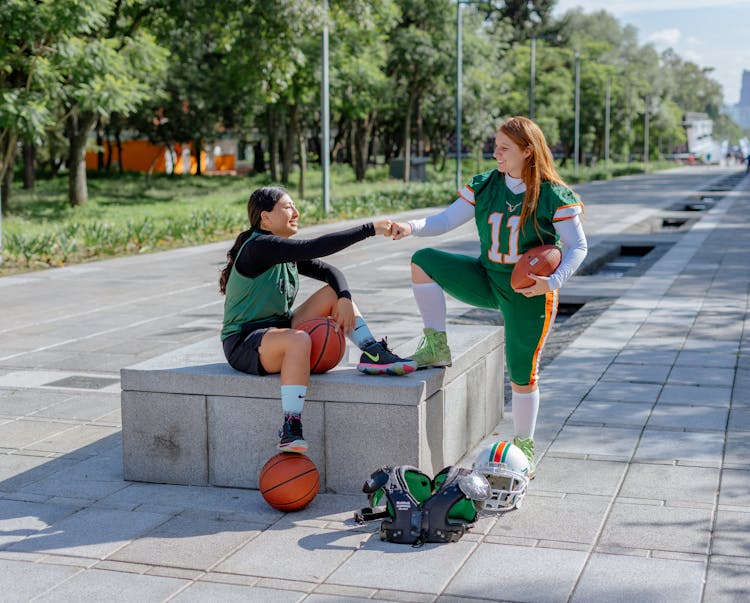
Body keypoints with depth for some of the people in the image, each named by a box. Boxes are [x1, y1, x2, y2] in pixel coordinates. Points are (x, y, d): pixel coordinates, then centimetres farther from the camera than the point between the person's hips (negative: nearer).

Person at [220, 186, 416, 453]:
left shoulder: (285, 251, 12)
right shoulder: (259, 247, -18)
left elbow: (329, 270, 8)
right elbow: (315, 247, -29)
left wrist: (344, 299, -14)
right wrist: (369, 229, -28)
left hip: (276, 329, 10)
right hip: (243, 344, -10)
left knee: (336, 291, 4)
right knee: (299, 340, -41)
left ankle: (373, 354, -10)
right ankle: (290, 431, -41)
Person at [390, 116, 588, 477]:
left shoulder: (554, 197, -14)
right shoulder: (484, 186, -1)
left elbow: (577, 247, -9)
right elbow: (446, 220, -2)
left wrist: (553, 282, -24)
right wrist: (412, 227, -21)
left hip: (529, 293, -5)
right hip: (487, 279, 5)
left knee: (522, 376, 0)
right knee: (423, 261, -13)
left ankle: (524, 447, 22)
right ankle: (436, 347, -5)